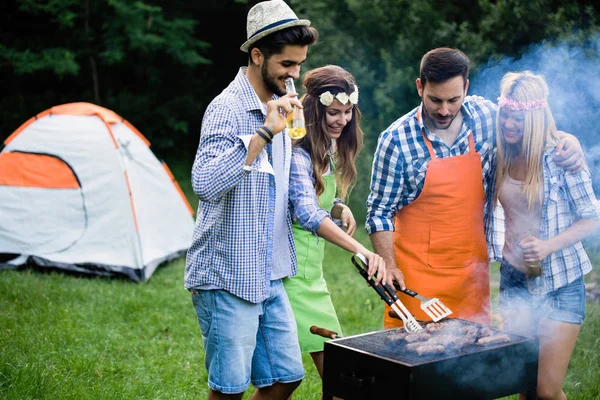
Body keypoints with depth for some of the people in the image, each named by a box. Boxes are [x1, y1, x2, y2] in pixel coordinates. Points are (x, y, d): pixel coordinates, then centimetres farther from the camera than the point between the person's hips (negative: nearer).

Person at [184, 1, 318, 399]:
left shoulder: (277, 107, 10)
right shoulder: (227, 109, -16)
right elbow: (205, 183, -32)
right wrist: (265, 133, -32)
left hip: (270, 276, 8)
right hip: (228, 276, -8)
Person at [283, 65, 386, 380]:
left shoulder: (330, 148, 10)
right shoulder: (298, 153, -19)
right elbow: (306, 213, -34)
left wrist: (340, 209, -4)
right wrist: (362, 251, -44)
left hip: (311, 269, 9)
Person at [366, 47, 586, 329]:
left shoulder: (485, 115, -1)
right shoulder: (396, 140, -11)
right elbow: (379, 211, -5)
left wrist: (568, 141, -3)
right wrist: (388, 265, -13)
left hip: (472, 270, 3)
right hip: (416, 275, -3)